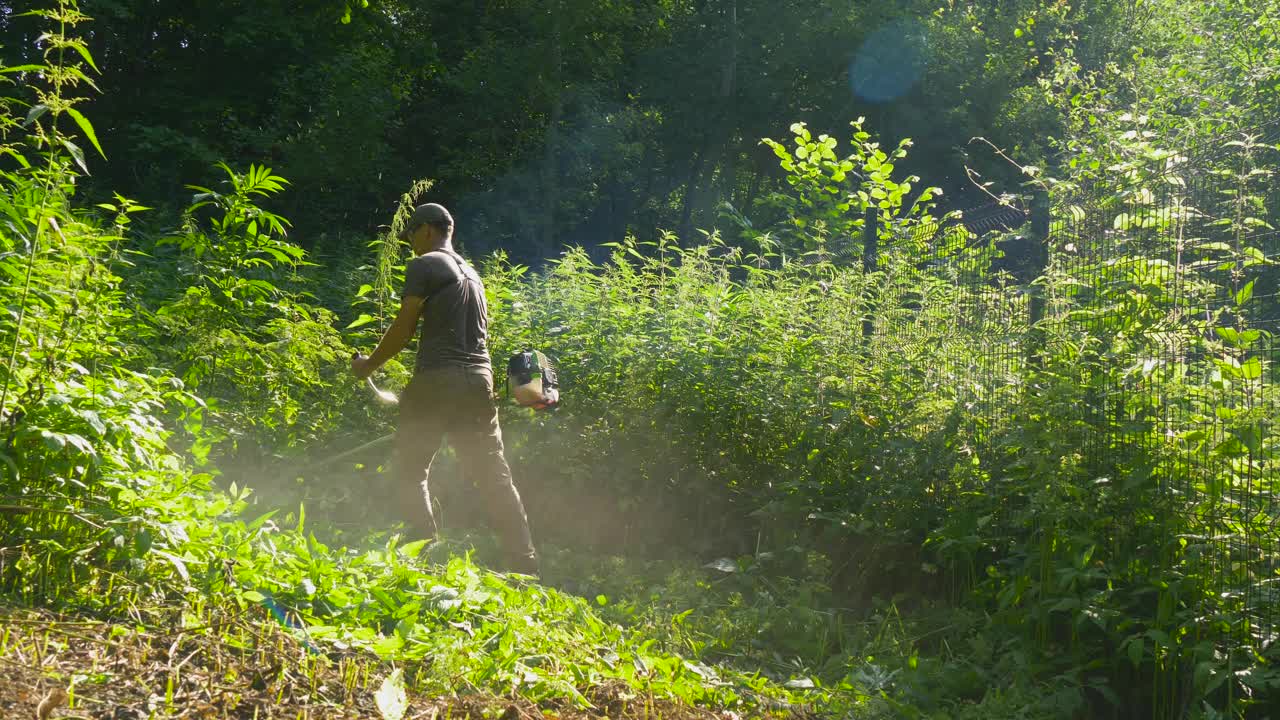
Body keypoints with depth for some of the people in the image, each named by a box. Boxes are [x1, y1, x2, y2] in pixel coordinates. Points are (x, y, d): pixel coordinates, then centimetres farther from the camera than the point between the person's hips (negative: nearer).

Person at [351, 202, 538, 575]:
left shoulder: (423, 266, -1)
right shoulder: (471, 273, 22)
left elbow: (402, 330, -4)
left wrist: (368, 365, 9)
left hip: (438, 378, -7)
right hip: (480, 378, 7)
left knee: (411, 472, 6)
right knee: (494, 474, 6)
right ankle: (525, 565, 1)